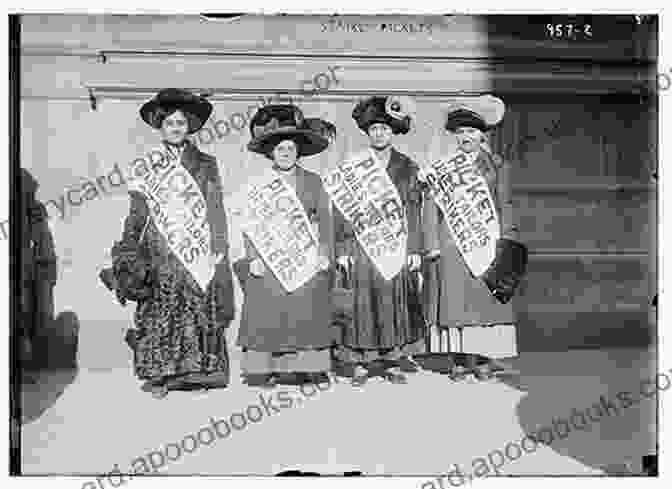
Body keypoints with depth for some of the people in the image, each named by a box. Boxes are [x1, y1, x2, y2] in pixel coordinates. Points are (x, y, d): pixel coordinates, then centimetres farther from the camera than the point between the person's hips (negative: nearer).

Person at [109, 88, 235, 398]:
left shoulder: (205, 165, 10)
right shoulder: (147, 167, 11)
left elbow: (216, 211, 7)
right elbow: (137, 212, 9)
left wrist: (217, 249, -1)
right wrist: (130, 251, 0)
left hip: (197, 252, 0)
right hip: (159, 253, 0)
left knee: (200, 310, -2)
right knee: (158, 314, -3)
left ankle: (198, 372, 5)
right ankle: (159, 375, 3)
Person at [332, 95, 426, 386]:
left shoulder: (407, 168, 9)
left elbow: (413, 210, 7)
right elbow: (341, 209, 2)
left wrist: (415, 248, 0)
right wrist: (342, 248, -6)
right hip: (361, 244, -1)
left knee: (396, 302, 4)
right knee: (361, 303, -1)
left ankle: (393, 363, 14)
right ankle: (359, 364, 7)